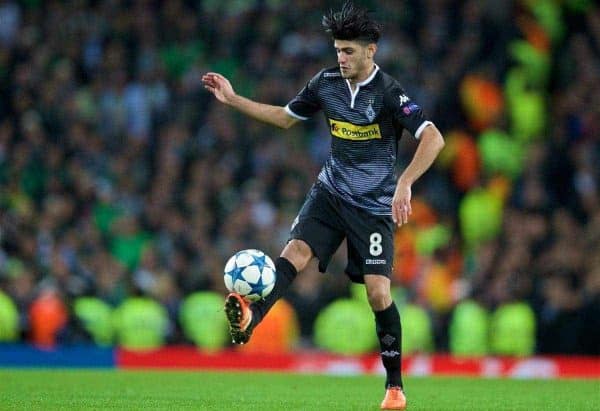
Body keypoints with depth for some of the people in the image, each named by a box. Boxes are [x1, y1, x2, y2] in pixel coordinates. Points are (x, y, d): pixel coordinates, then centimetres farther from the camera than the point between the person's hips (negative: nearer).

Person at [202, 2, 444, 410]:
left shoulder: (389, 93, -16)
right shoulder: (326, 83, 1)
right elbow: (285, 117, 17)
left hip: (375, 204, -4)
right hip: (332, 191, 4)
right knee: (297, 249, -22)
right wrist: (233, 100, 11)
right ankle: (251, 316, -46)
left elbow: (433, 138, -26)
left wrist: (404, 184, -37)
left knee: (378, 291, -11)